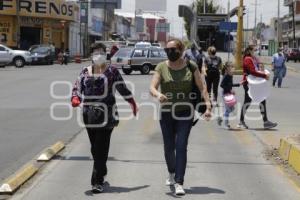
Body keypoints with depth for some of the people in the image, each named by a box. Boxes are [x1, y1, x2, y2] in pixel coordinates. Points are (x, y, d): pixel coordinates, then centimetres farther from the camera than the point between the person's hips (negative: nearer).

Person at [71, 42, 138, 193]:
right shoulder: (85, 71, 11)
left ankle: (98, 181, -7)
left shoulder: (111, 71, 1)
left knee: (101, 149, -8)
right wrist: (75, 98, -15)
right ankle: (101, 173, 31)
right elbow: (77, 87, 6)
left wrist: (132, 103, 14)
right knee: (95, 148, 13)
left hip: (106, 114, -4)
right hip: (89, 115, 4)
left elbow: (122, 88, 8)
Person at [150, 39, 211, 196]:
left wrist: (208, 106, -9)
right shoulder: (162, 67, -1)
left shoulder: (191, 67, -1)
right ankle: (172, 173, 39)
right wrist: (158, 94, -33)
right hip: (166, 112, 2)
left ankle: (179, 183, -9)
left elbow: (202, 87, 2)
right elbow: (152, 87, -10)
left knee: (181, 146, -9)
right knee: (168, 146, 12)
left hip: (185, 112, -1)